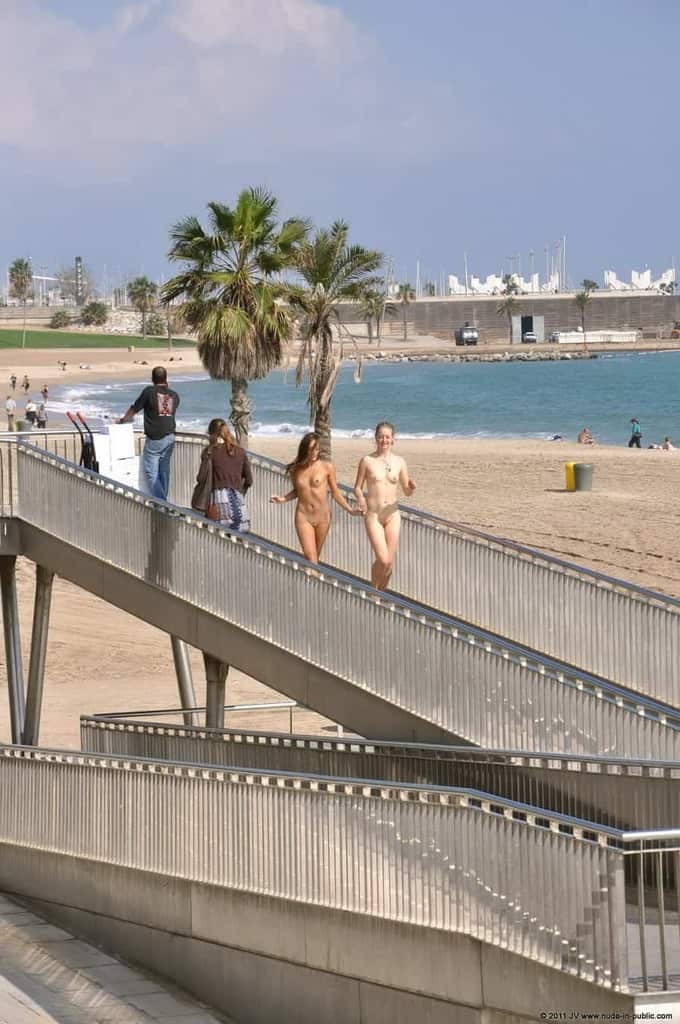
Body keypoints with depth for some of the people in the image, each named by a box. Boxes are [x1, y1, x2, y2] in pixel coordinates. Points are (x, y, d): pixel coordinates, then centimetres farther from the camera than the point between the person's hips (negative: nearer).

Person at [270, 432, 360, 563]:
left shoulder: (327, 467, -4)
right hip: (303, 517, 0)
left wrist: (350, 510, -2)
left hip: (322, 517, 0)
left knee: (315, 556, 10)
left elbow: (335, 493, 3)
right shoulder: (296, 469, 1)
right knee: (310, 556, -12)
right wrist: (283, 498, -1)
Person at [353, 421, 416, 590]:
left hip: (392, 514, 3)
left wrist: (411, 488, -15)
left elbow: (407, 492, 9)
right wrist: (360, 498, -19)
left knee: (390, 562, 2)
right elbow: (357, 487, 2)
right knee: (382, 559, -14)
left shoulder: (399, 462, 4)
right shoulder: (367, 461, -3)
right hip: (373, 514, -3)